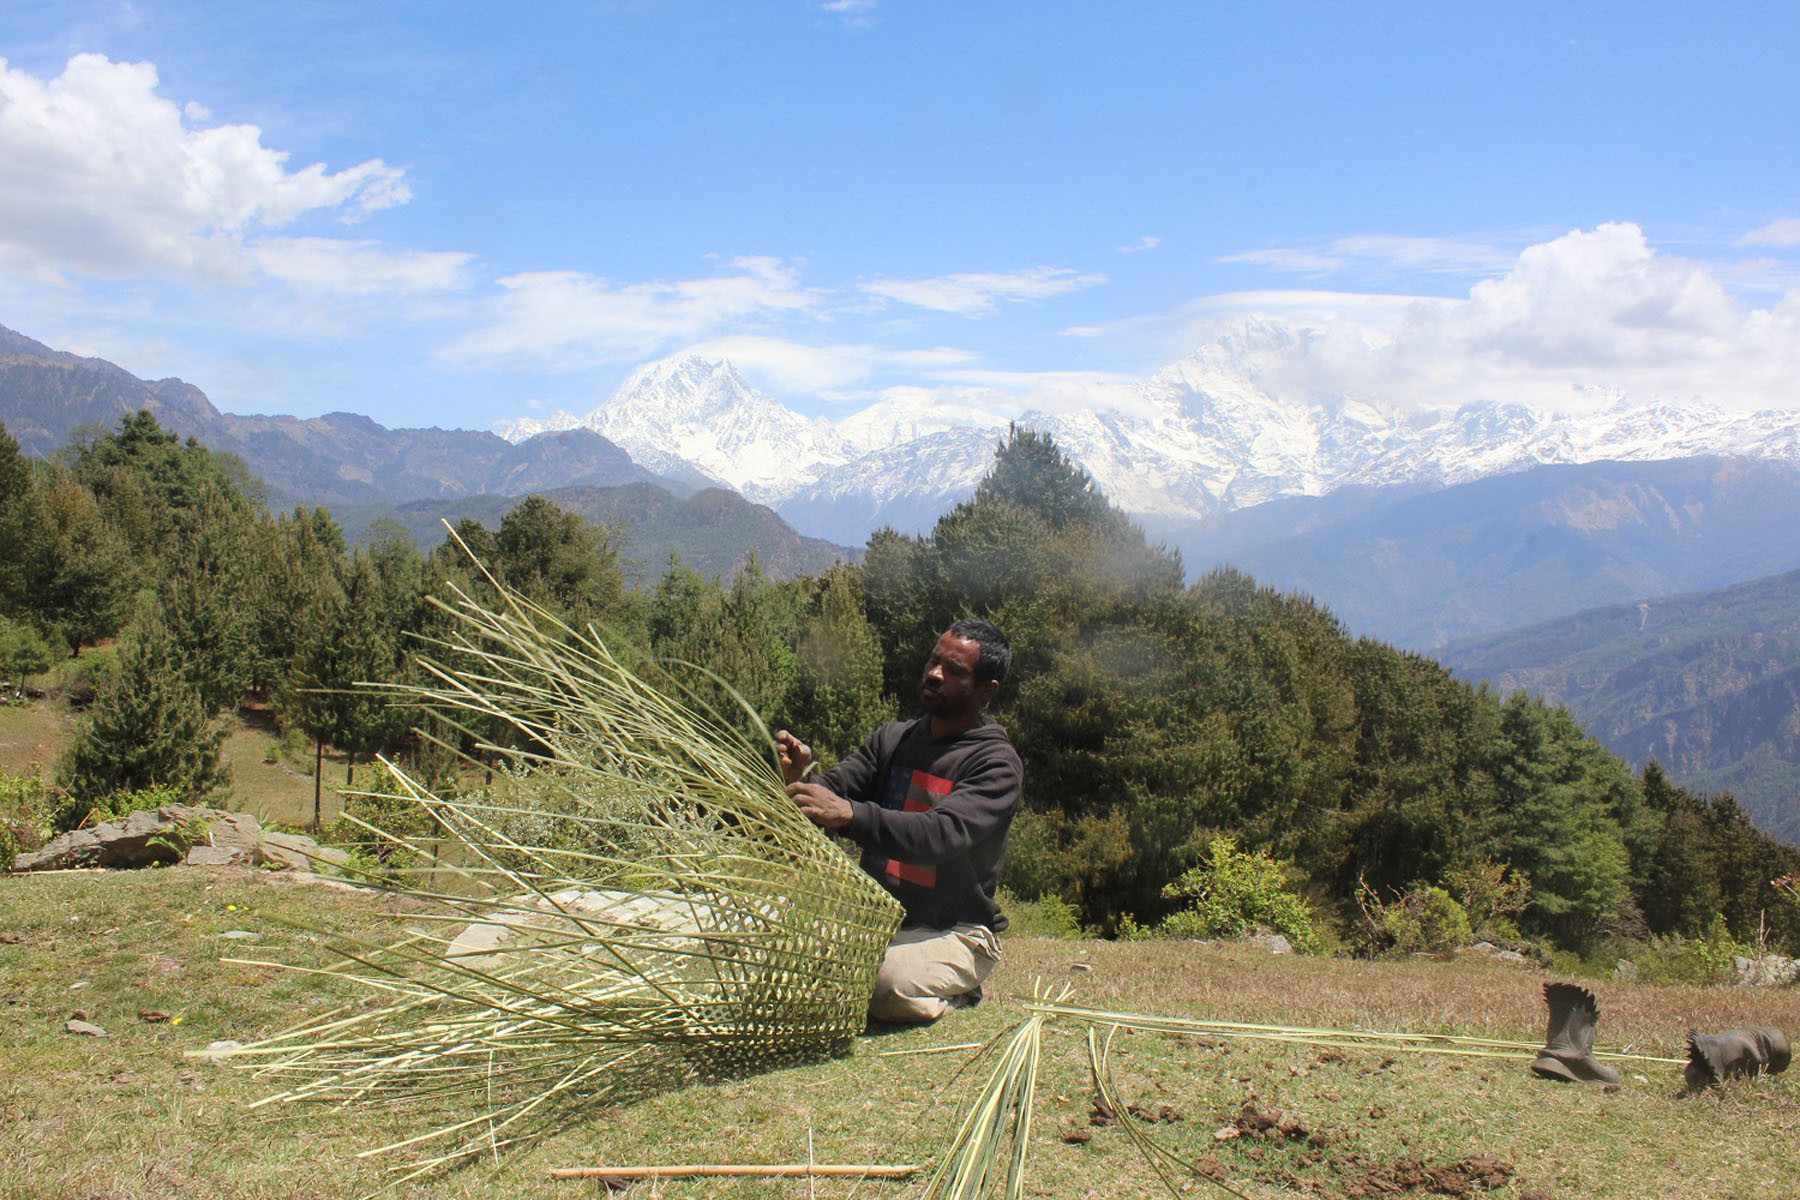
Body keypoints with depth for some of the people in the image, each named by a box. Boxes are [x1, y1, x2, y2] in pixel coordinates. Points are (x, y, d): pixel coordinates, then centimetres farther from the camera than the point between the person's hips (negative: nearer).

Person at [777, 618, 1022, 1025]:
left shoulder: (997, 762, -11)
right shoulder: (891, 739, 9)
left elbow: (943, 835, -28)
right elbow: (832, 792, 0)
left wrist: (850, 814, -42)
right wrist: (798, 776, -25)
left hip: (955, 928, -5)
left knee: (894, 988, -34)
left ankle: (955, 993, 0)